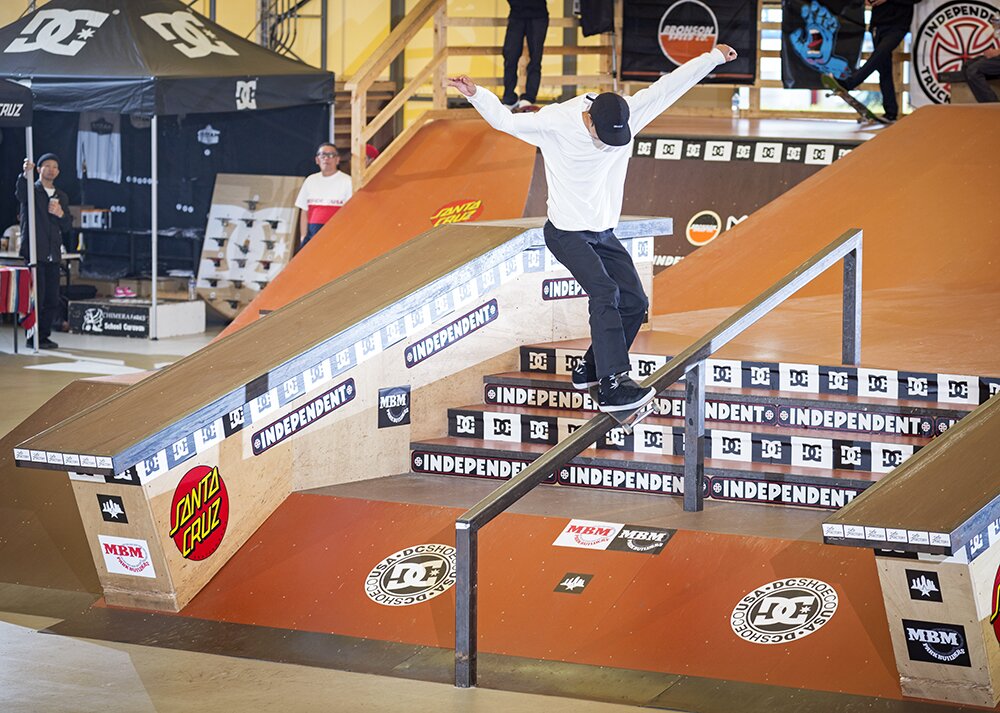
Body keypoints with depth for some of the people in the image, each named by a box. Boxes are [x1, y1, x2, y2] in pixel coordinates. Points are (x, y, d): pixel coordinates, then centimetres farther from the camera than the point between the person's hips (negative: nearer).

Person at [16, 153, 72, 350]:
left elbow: (68, 227, 15)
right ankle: (33, 337, -1)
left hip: (53, 255, 5)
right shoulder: (31, 191, 2)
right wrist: (25, 175, -43)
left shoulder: (62, 197, 18)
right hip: (34, 252, -5)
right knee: (36, 297, -8)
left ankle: (44, 335, 15)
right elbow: (20, 193, -23)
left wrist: (60, 214, -7)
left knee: (52, 300, 5)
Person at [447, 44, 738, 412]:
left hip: (604, 233, 6)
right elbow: (504, 119, -15)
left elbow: (668, 86, -3)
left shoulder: (628, 115, -9)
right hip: (567, 233, -6)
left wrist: (713, 57, -1)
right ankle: (612, 386, -29)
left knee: (634, 302, 3)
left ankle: (591, 368, 22)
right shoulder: (555, 123, -19)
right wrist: (475, 94, -32)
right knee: (605, 292, -24)